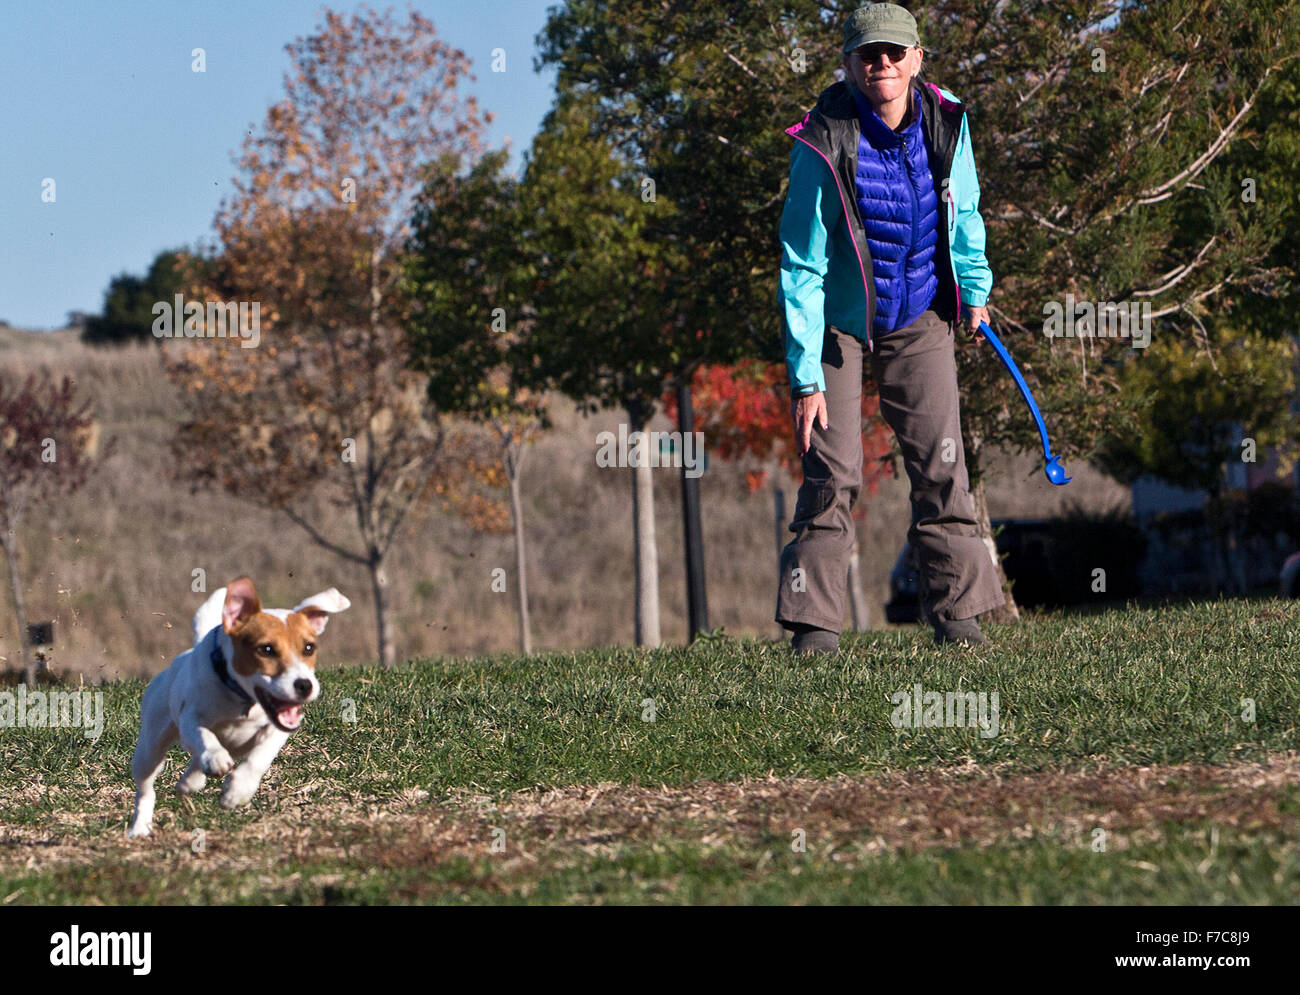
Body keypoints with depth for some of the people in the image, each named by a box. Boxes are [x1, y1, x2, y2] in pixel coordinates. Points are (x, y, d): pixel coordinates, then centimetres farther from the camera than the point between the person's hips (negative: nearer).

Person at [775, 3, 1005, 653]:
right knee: (832, 469, -9)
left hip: (920, 318, 4)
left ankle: (955, 611, 5)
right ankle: (815, 620, -4)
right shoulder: (823, 147, -23)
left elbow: (964, 210, 12)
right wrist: (806, 378, -21)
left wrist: (974, 290, 14)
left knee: (940, 463, -2)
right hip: (840, 323, -3)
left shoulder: (946, 123, -11)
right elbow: (802, 270, -20)